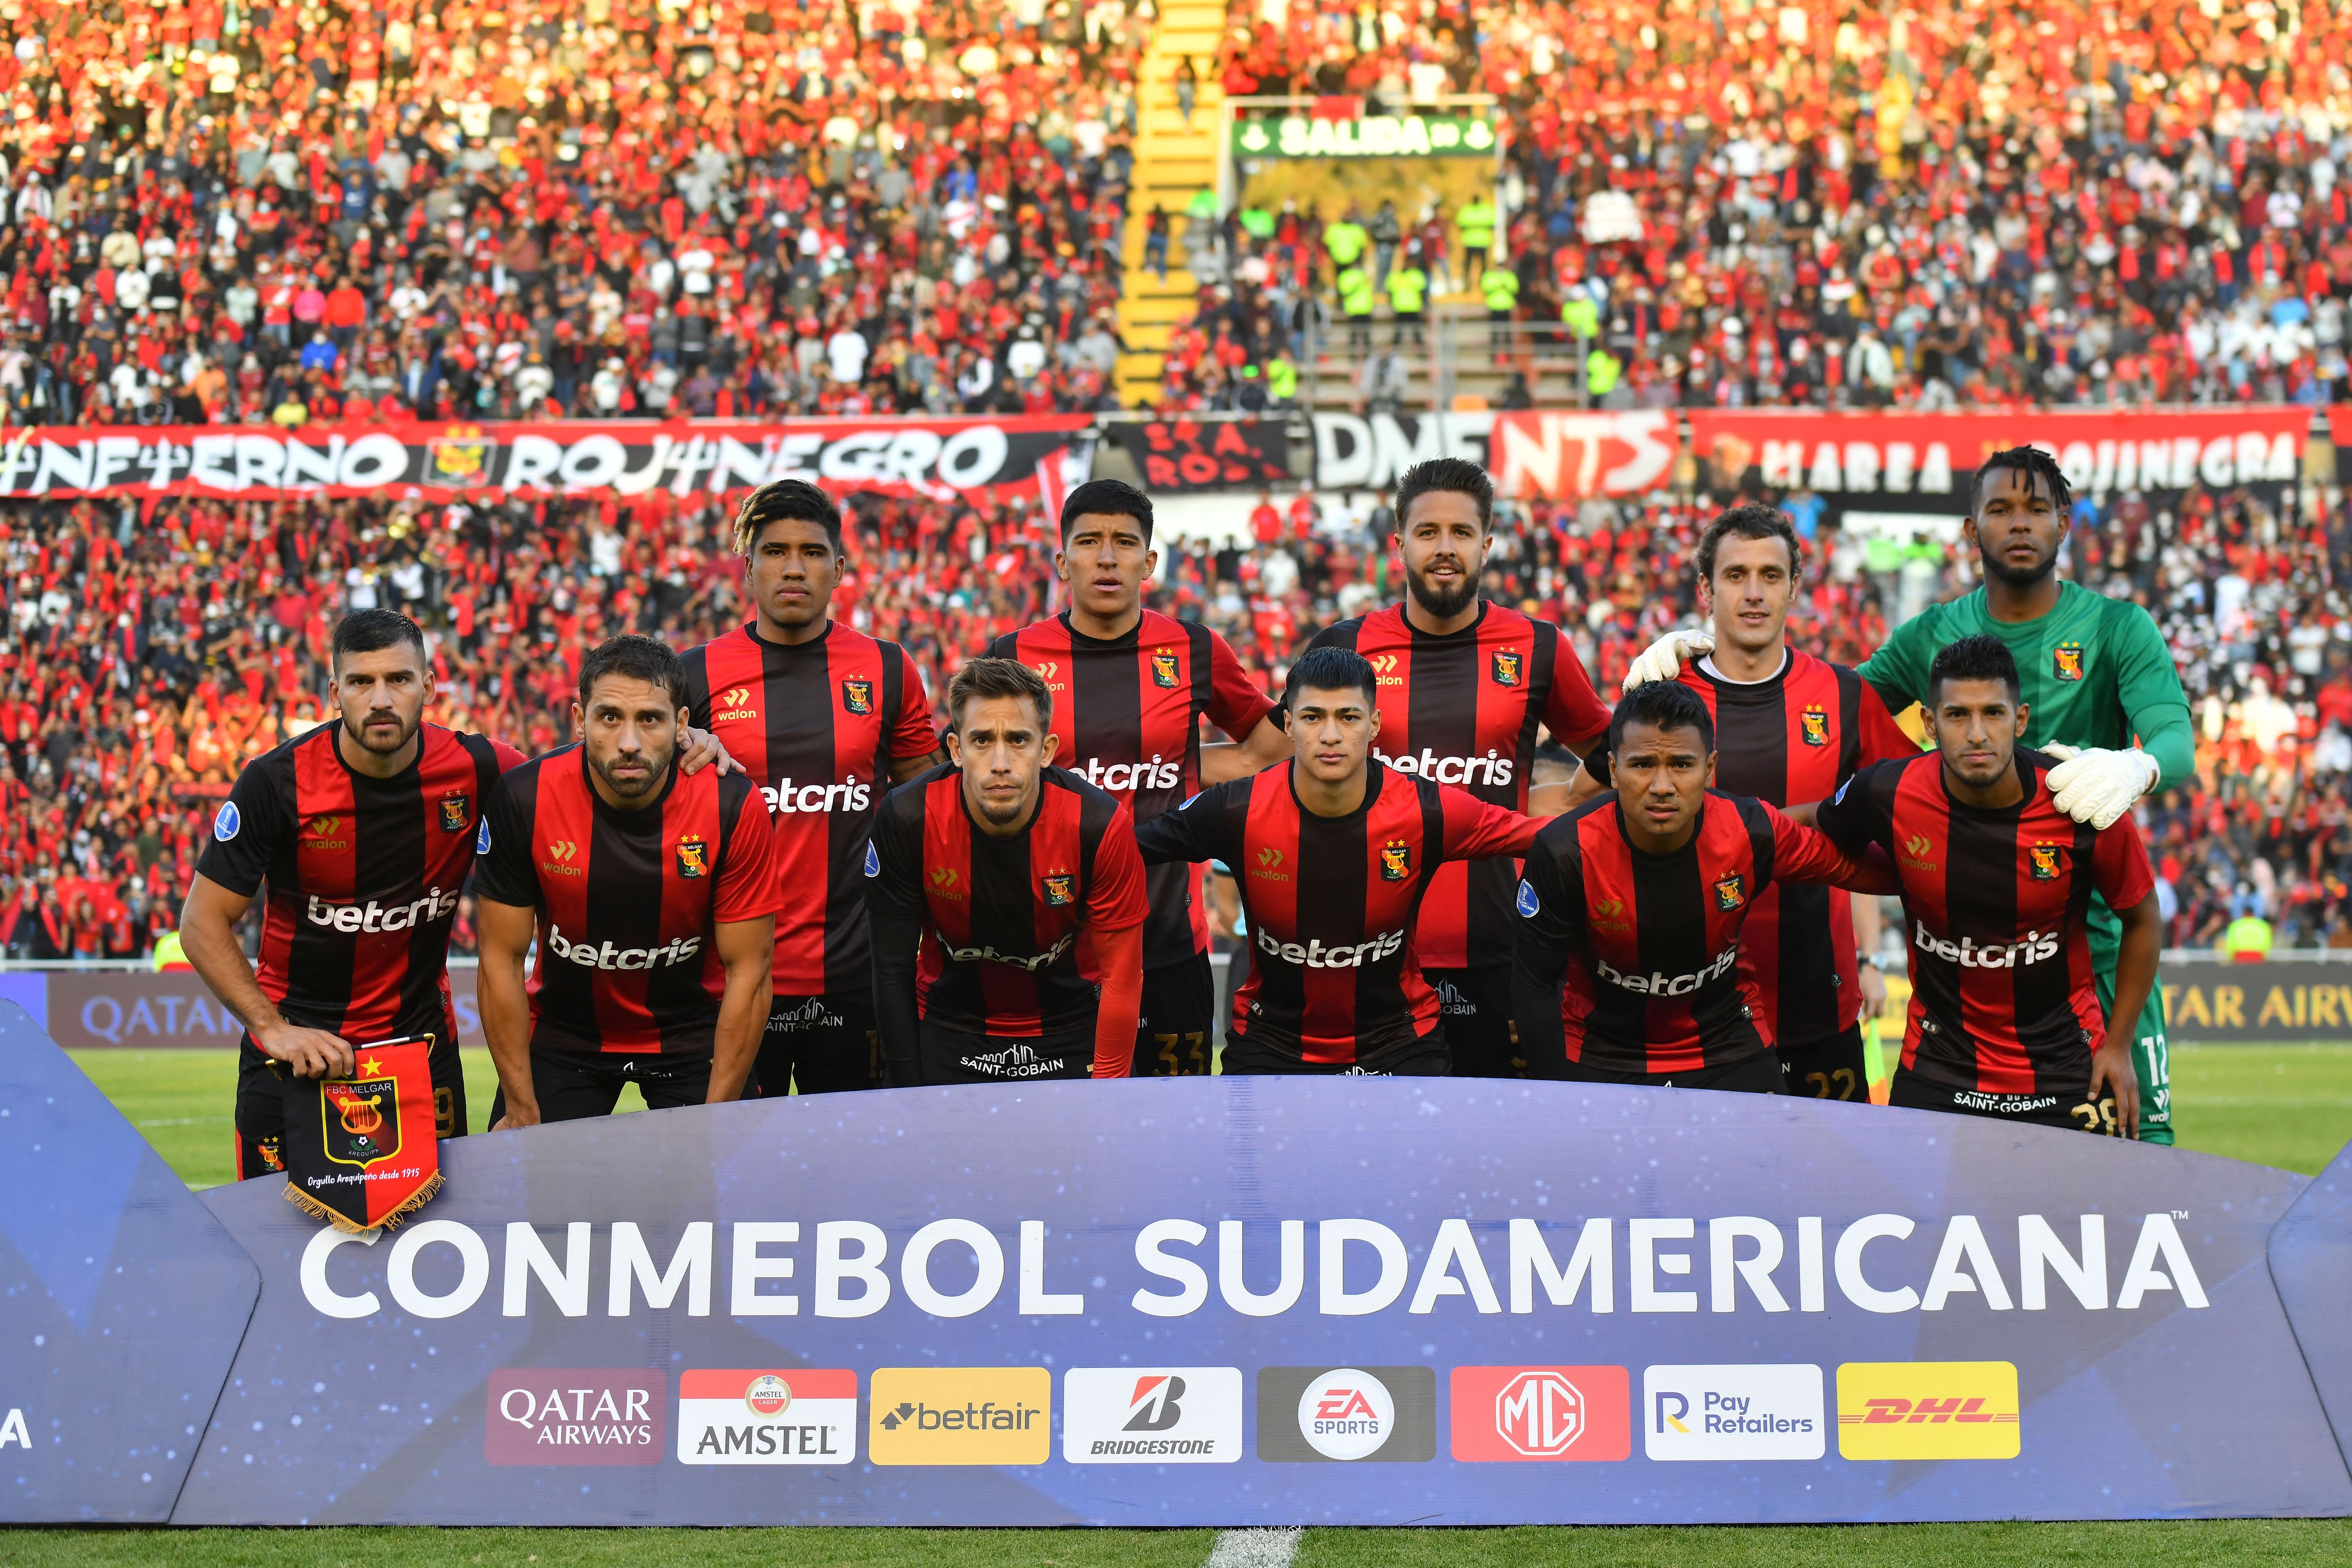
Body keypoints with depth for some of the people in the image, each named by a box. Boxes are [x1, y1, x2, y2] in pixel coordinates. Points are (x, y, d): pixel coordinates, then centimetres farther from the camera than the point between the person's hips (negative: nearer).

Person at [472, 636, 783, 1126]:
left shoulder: (735, 806, -22)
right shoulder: (523, 800, -20)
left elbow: (748, 973, -15)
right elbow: (502, 961, -12)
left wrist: (717, 1119, -17)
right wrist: (522, 1112, -13)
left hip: (694, 1034, 0)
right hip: (562, 1029, 1)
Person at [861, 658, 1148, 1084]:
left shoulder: (1100, 826, -22)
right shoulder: (907, 820, -20)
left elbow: (1120, 977, -14)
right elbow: (894, 971, -11)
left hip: (1072, 1036, 0)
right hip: (950, 1031, 0)